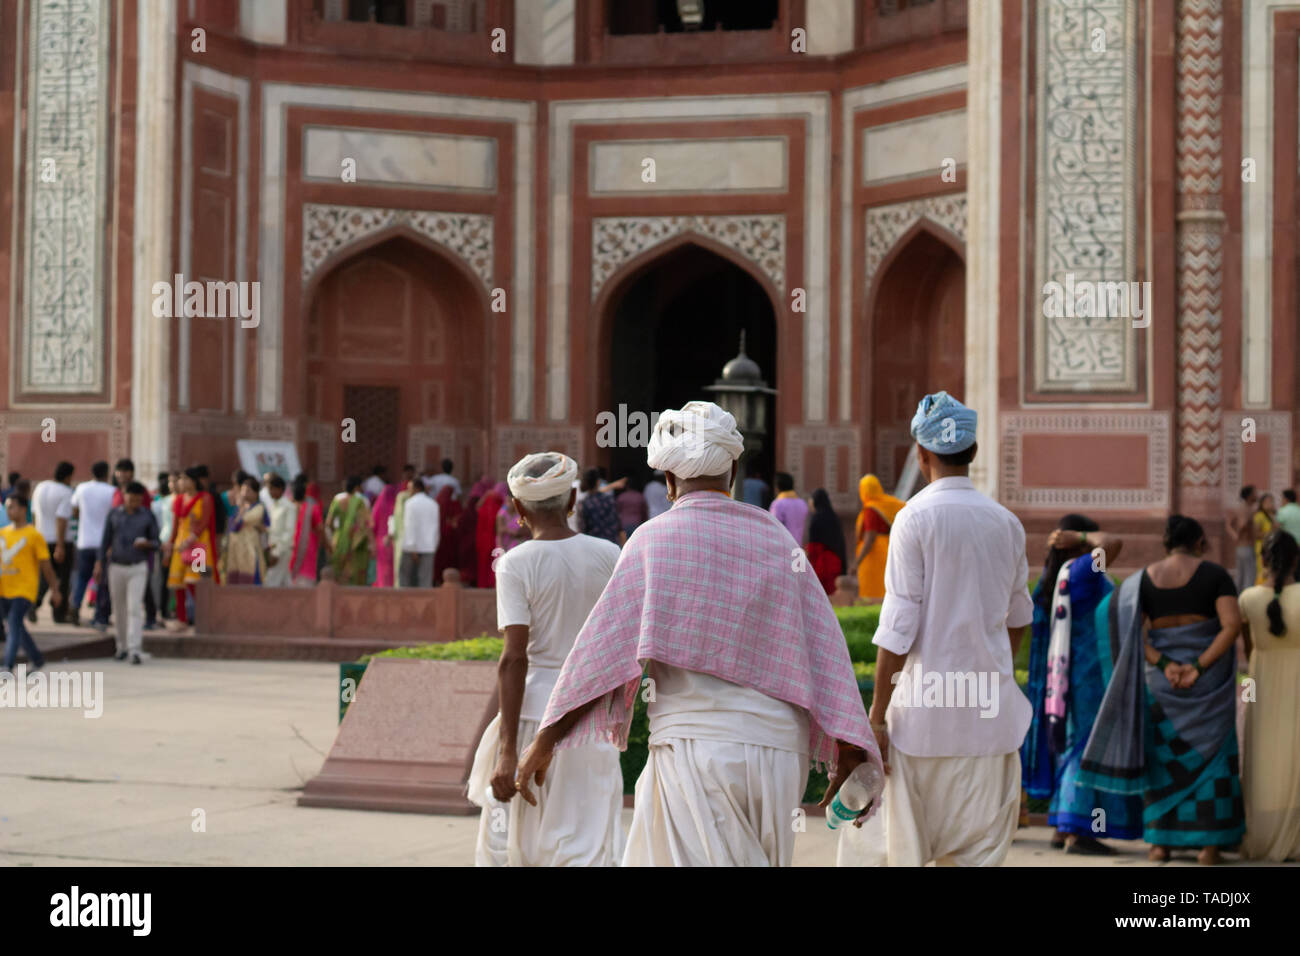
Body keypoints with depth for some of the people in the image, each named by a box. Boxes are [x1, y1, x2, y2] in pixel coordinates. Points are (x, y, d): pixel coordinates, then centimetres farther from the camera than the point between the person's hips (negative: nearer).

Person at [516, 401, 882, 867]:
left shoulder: (655, 539, -2)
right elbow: (822, 643, 2)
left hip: (695, 745, -5)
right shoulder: (775, 536, 8)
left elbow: (602, 643, -4)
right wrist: (848, 753, 1)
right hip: (778, 751, 5)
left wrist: (545, 741, 2)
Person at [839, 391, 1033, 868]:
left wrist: (876, 716, -9)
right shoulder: (1006, 523, 6)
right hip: (991, 712, 5)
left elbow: (898, 627, -13)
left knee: (896, 846, 5)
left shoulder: (916, 518, -10)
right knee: (978, 853, 8)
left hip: (925, 708, -4)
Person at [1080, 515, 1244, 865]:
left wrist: (1164, 665, -13)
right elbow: (1232, 624, -14)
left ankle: (1159, 841, 8)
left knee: (1163, 755, 12)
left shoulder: (1144, 579, 4)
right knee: (1210, 754, 6)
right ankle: (1210, 843, 4)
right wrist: (1200, 667, -16)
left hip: (1160, 679, 2)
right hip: (1209, 681, -2)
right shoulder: (1214, 574, -3)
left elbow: (1130, 634, -6)